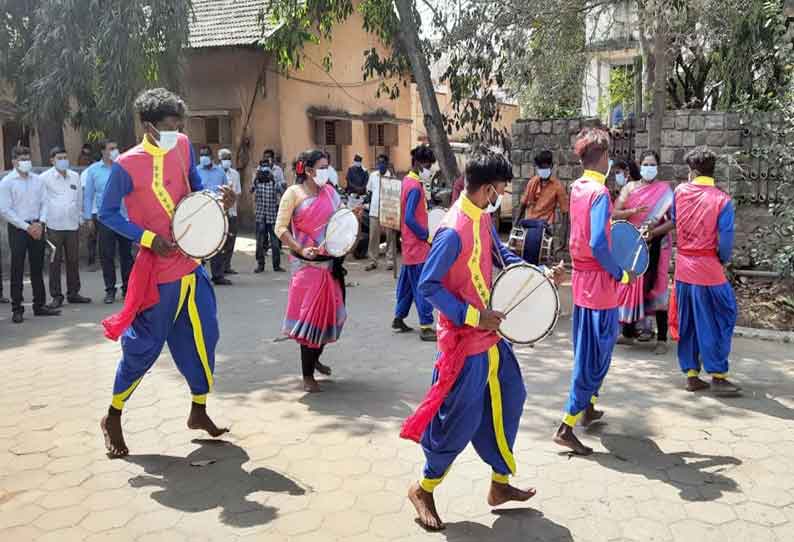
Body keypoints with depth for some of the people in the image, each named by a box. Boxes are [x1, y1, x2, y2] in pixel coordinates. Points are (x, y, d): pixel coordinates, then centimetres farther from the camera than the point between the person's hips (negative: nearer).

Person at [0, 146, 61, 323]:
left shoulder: (38, 180, 7)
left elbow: (44, 203, 8)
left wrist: (40, 223, -6)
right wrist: (27, 227, -12)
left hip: (37, 227, 4)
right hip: (17, 228, -4)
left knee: (38, 268, 11)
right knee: (17, 270, 0)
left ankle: (40, 305, 20)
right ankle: (17, 309, 6)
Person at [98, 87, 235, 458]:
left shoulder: (183, 146, 2)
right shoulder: (127, 165, -15)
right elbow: (106, 214, -6)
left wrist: (217, 199, -4)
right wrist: (149, 238, -16)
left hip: (191, 266, 6)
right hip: (159, 272, -6)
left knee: (203, 336, 10)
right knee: (144, 347, 3)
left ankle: (199, 411, 28)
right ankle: (112, 418, 24)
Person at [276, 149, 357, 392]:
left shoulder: (329, 191, 9)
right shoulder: (294, 193, -5)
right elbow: (280, 228, -8)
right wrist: (301, 249, -20)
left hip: (331, 262, 6)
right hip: (306, 263, -5)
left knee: (328, 312, 13)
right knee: (310, 315, -4)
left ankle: (314, 359, 38)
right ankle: (307, 376, 7)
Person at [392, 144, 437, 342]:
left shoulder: (407, 181, 11)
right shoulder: (415, 187, -18)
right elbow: (410, 219, -23)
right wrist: (426, 235, -15)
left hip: (409, 244, 10)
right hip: (417, 246, -10)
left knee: (407, 283, 17)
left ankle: (399, 319, 25)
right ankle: (426, 327, -4)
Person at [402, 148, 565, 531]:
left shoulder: (484, 218, 4)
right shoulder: (454, 231, -24)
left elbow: (502, 255, 18)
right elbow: (428, 285, -22)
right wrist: (473, 317, -23)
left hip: (489, 335, 10)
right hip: (464, 341, -9)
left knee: (509, 399, 17)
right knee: (462, 420, 1)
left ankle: (500, 484, 34)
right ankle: (424, 489, 23)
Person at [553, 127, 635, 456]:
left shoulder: (577, 188, 6)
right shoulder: (599, 192, -18)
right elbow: (598, 244, -26)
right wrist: (620, 274, -15)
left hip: (580, 279, 8)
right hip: (599, 283, -8)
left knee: (586, 350, 22)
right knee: (595, 356, -1)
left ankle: (588, 408, 37)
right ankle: (566, 427, -2)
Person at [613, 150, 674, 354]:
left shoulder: (664, 190, 0)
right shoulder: (630, 187, 8)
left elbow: (673, 220, -6)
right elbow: (614, 213, -1)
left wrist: (654, 231, -21)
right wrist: (634, 211, -18)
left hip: (655, 245, -3)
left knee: (656, 288, -3)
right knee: (630, 286, 6)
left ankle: (662, 339, 2)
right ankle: (628, 333, 20)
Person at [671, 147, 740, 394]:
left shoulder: (680, 191, -1)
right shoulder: (722, 200, -11)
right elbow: (726, 241, -12)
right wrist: (724, 260, 6)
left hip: (683, 268, 4)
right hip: (708, 270, -4)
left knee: (687, 323, 12)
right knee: (719, 321, 8)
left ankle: (691, 375, 18)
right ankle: (718, 376, 10)